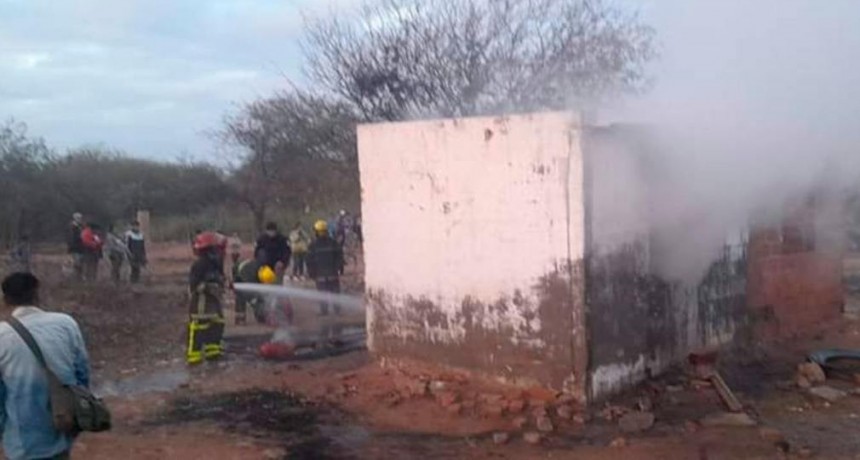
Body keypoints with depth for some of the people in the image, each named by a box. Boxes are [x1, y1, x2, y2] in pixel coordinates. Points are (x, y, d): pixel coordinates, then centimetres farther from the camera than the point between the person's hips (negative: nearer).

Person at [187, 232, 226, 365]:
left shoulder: (216, 264, 12)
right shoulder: (199, 265, -17)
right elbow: (194, 285, -22)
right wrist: (207, 287, -30)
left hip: (214, 300, 9)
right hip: (201, 301, -9)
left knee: (217, 325, 14)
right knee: (198, 329, -8)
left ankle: (212, 350, 27)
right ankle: (193, 354, -4)